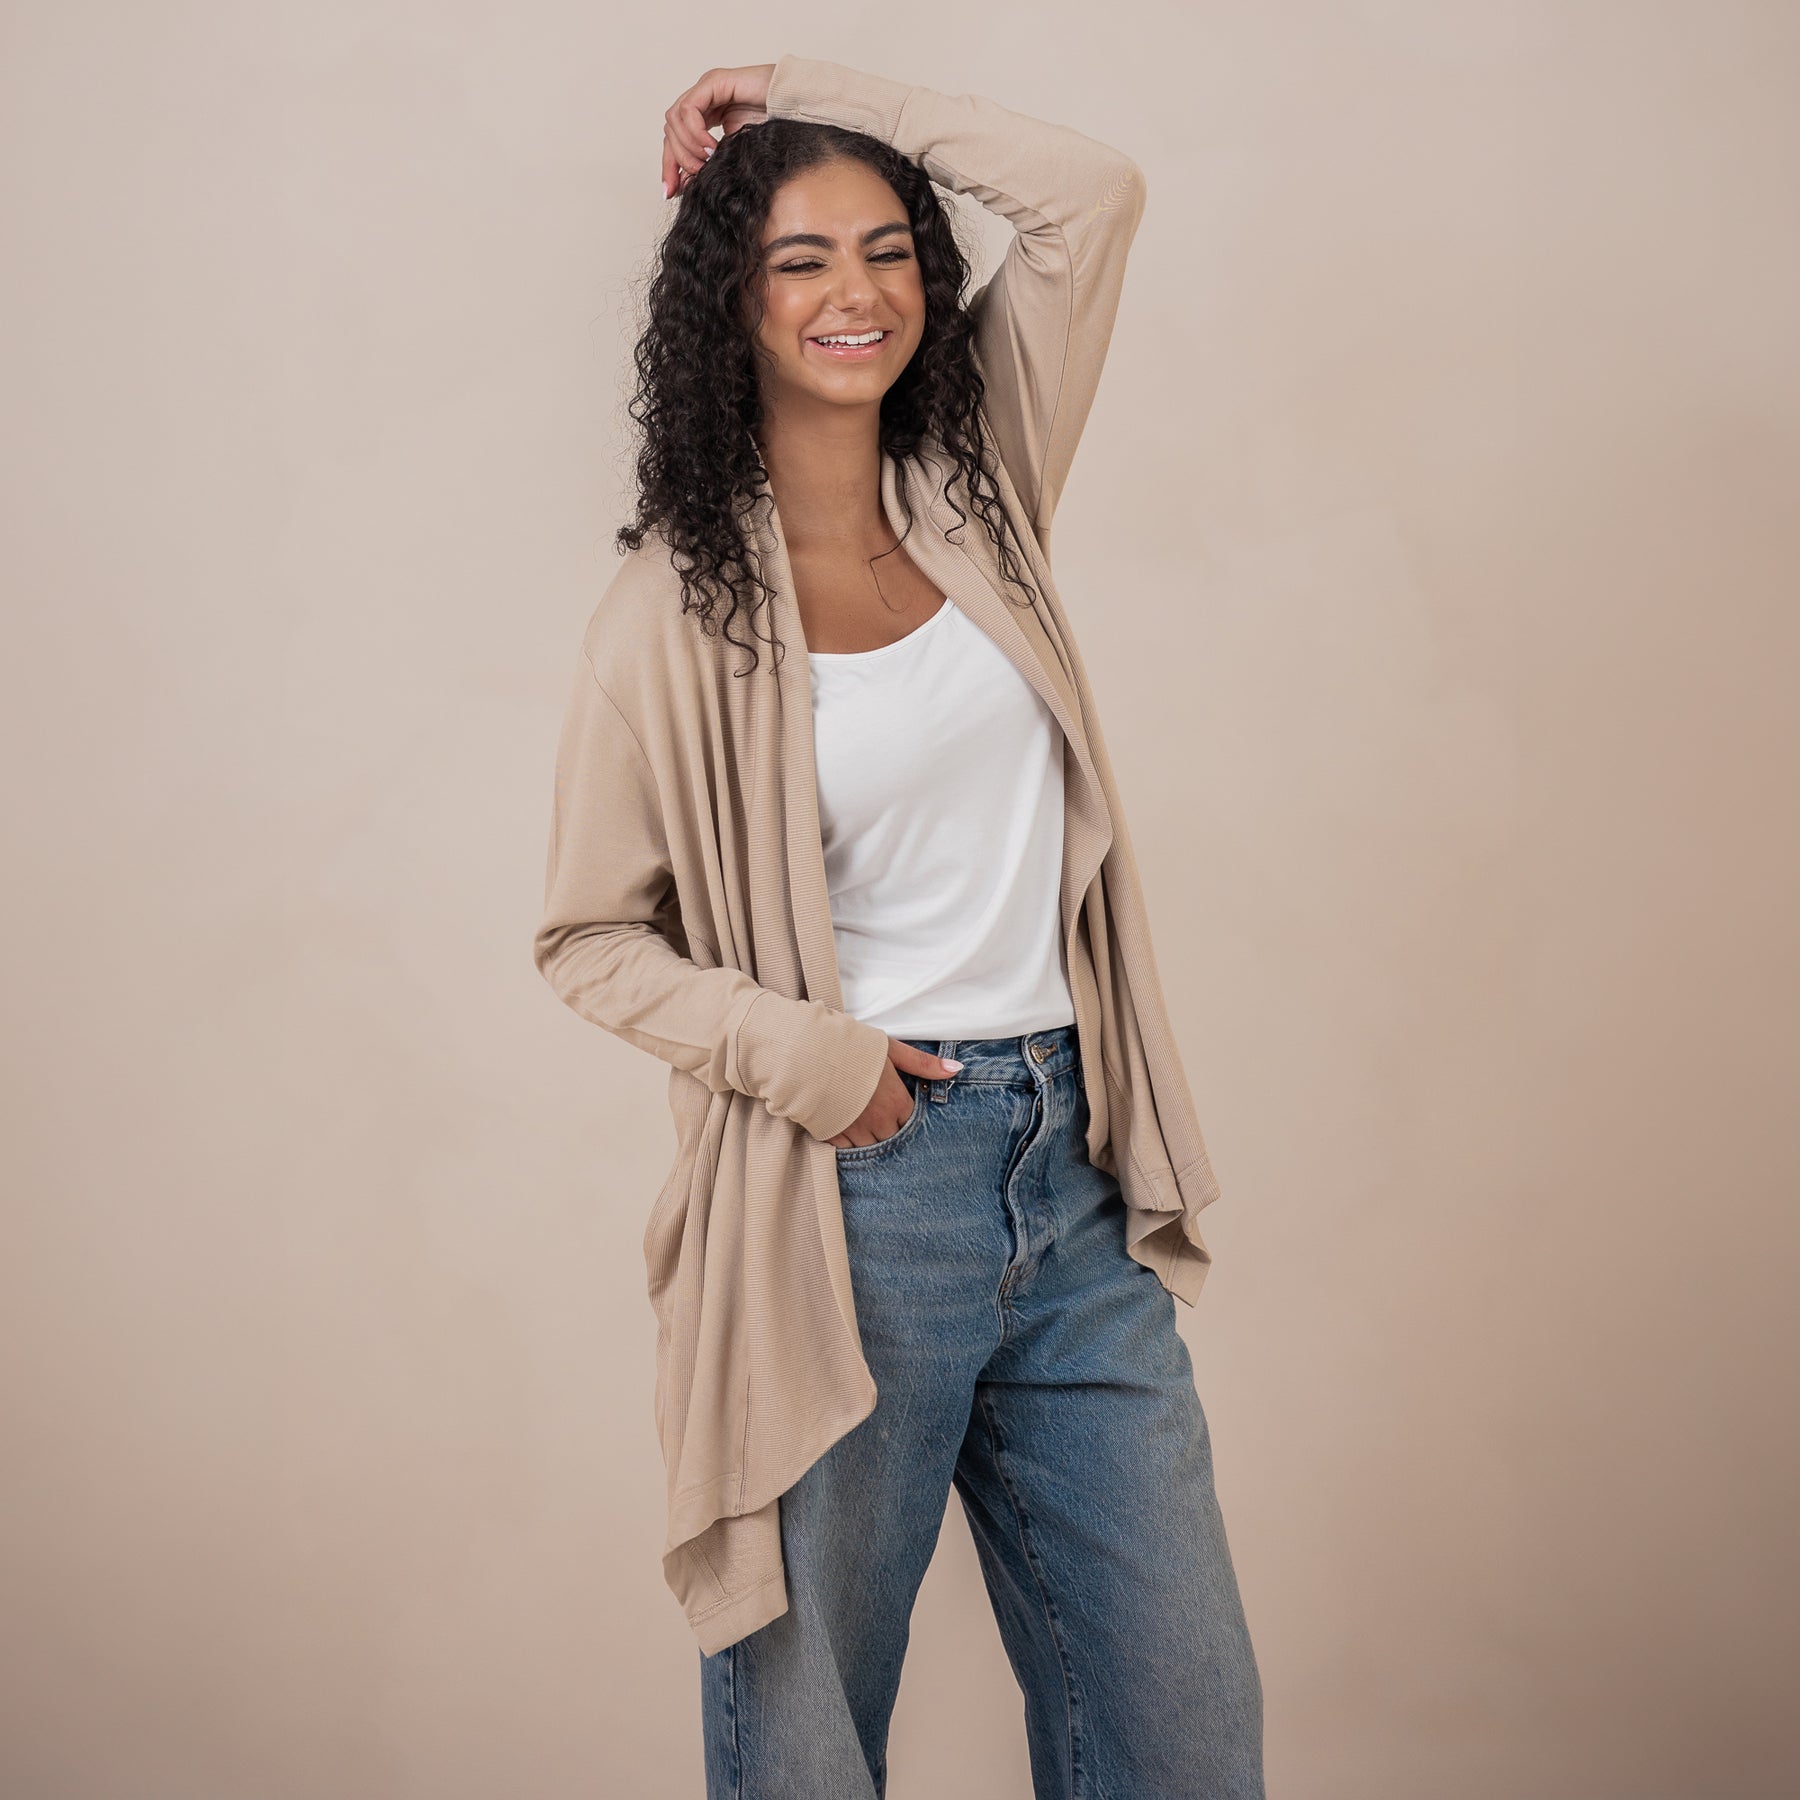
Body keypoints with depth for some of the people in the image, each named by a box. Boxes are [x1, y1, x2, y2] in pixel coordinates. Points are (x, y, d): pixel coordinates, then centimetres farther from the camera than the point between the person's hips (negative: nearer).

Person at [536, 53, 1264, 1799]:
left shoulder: (975, 496, 8)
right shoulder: (682, 604, -4)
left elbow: (1091, 190, 9)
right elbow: (589, 936, 0)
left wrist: (812, 92, 8)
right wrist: (793, 1049, -14)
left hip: (1071, 1165, 5)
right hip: (854, 1194, -4)